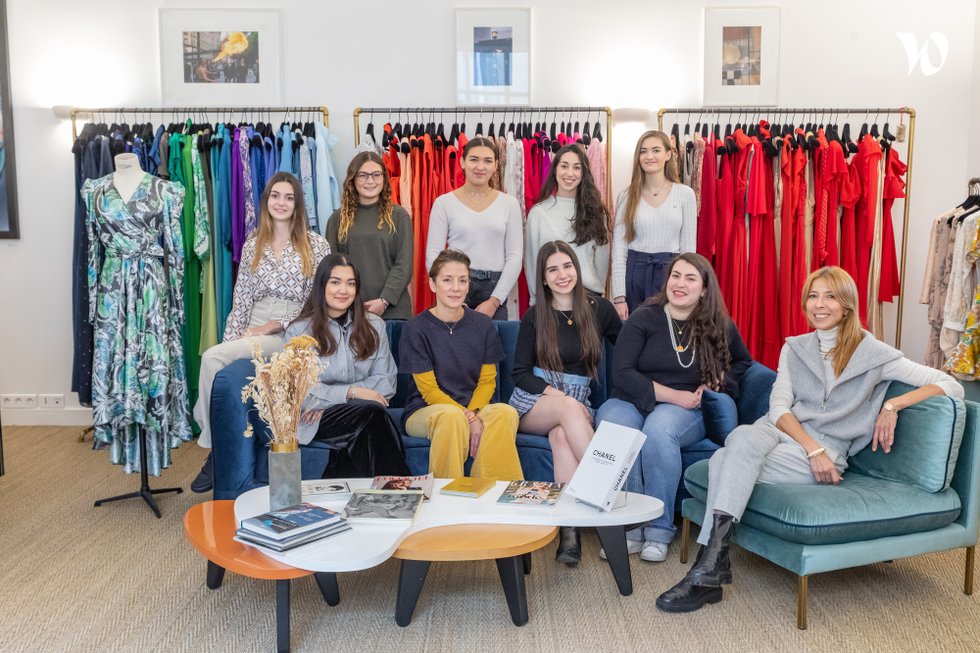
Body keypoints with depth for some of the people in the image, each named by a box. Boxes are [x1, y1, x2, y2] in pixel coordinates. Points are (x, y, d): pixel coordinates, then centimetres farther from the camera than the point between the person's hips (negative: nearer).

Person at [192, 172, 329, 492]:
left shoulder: (315, 244, 2)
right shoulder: (252, 245, 15)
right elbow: (241, 300, 12)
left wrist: (274, 325, -10)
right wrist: (231, 340, -1)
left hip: (292, 334, -4)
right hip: (254, 331, 4)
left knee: (212, 357, -26)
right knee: (216, 359, -28)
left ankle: (213, 446, -14)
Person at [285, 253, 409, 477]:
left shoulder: (374, 325, 13)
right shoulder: (299, 331, 5)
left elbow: (386, 380, 3)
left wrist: (327, 400, -9)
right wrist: (351, 392, -16)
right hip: (314, 420, -2)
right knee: (372, 411, -32)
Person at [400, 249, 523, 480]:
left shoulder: (483, 325, 5)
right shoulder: (416, 328, -5)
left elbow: (487, 380, 5)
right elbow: (428, 390, -8)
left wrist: (473, 413, -16)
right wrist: (468, 418, -21)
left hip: (476, 408, 3)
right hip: (425, 412, -3)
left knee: (506, 412, -29)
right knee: (452, 416, -37)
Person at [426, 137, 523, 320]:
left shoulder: (509, 203, 6)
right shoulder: (444, 203, 3)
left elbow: (515, 257, 2)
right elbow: (433, 254, -1)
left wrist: (494, 301, -6)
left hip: (494, 290, 1)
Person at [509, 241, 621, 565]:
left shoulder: (599, 309, 5)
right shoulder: (534, 316, 4)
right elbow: (520, 374, 2)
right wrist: (558, 395, -14)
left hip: (576, 405, 0)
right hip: (532, 403, 0)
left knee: (562, 435, -36)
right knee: (570, 408, -36)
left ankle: (570, 528, -41)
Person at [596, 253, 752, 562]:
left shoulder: (719, 326, 10)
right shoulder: (643, 318, 2)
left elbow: (743, 361, 27)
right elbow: (622, 372, -6)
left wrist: (719, 380, 5)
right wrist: (673, 394, -13)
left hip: (685, 410, 1)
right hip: (632, 401, 0)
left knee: (658, 429, -36)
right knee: (613, 428, -36)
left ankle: (659, 531, -24)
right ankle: (630, 528, -25)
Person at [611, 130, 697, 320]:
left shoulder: (685, 193, 1)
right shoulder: (628, 196, 2)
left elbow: (688, 246, 2)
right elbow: (619, 249, -1)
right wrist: (619, 297, -7)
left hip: (671, 274, -1)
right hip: (635, 274, 1)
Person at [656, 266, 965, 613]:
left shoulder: (873, 353, 6)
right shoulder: (794, 348, 18)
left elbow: (951, 385, 2)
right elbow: (779, 408, 5)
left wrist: (892, 405, -12)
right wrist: (813, 448, -12)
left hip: (826, 451, -3)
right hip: (778, 432, 3)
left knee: (723, 463, -31)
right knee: (743, 436, -35)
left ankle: (708, 567, -28)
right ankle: (711, 565, -33)